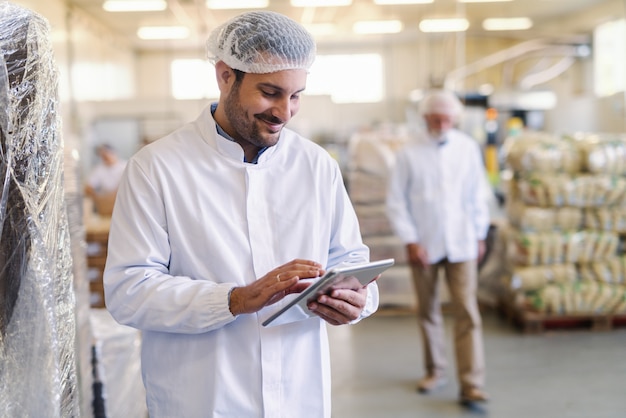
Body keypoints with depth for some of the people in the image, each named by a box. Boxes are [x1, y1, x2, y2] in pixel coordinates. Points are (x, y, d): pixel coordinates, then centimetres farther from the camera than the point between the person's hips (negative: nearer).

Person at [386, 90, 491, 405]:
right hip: (424, 245, 0)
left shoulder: (468, 149, 0)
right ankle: (435, 372, 29)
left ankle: (471, 385, -2)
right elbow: (396, 201, -2)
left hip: (461, 244, 0)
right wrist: (410, 241, -7)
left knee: (467, 312, -6)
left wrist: (480, 235, 10)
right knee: (428, 312, 11)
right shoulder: (409, 153, -5)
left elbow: (478, 195, 9)